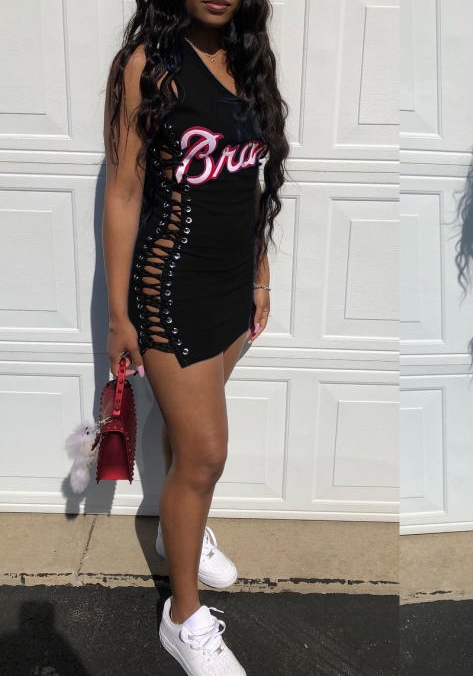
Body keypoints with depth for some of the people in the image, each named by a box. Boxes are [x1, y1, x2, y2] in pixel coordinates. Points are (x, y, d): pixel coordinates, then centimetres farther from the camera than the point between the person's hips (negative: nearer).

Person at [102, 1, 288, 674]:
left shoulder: (248, 60, 7)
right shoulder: (146, 64, -12)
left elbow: (252, 183, 12)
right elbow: (124, 194, -12)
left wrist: (261, 275, 15)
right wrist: (119, 314, -10)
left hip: (234, 279, 6)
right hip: (173, 284, -6)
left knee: (188, 423, 22)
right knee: (204, 455, 0)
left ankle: (179, 528, 48)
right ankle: (185, 619, 21)